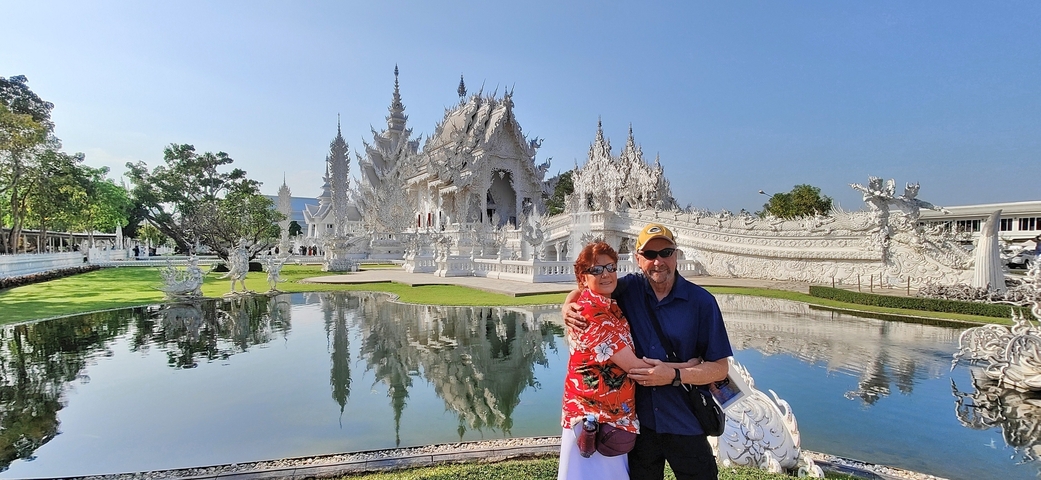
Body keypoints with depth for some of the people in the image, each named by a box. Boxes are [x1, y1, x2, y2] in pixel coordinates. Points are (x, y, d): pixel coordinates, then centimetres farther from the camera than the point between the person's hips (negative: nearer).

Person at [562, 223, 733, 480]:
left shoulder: (701, 301, -11)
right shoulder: (629, 288, -5)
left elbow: (720, 368, -9)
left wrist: (675, 376, -23)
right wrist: (568, 308, -14)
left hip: (685, 425, -2)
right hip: (640, 420, 2)